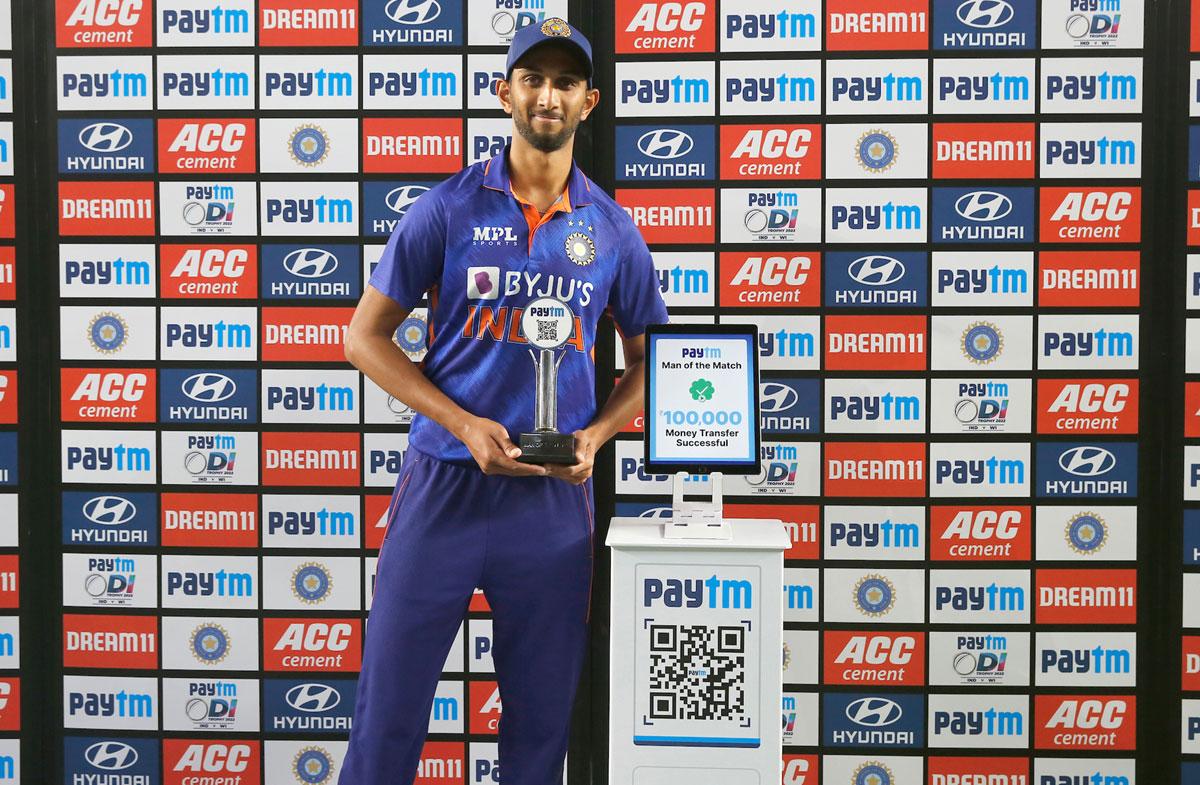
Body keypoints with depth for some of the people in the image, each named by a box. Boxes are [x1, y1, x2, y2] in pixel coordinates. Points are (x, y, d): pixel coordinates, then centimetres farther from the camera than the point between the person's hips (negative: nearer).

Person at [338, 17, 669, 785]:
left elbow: (647, 358, 15)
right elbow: (366, 335, 0)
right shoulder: (448, 208, -1)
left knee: (543, 719, 11)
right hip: (445, 483, -2)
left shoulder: (612, 229, 6)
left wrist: (596, 434, -4)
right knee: (390, 706, 4)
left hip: (556, 495, 2)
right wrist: (466, 426, -11)